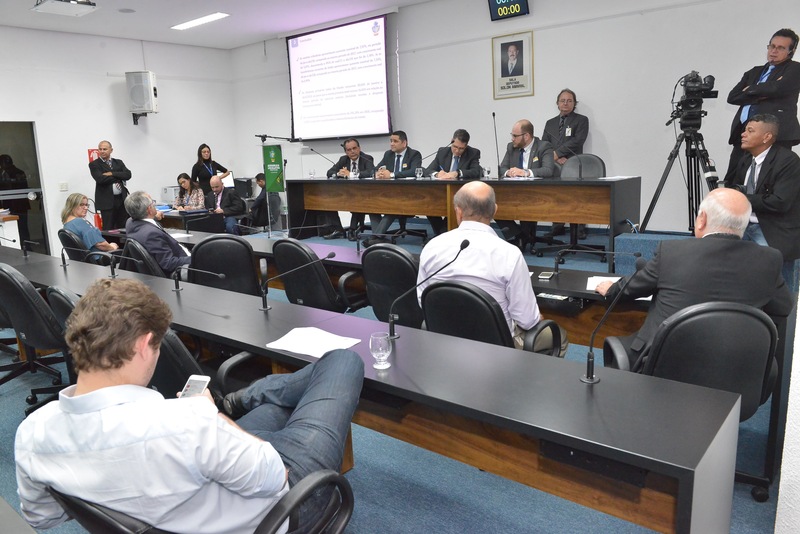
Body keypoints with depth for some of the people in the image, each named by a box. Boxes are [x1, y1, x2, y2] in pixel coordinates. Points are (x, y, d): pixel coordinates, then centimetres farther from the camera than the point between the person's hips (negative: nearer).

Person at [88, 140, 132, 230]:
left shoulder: (119, 162, 14)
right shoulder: (94, 164, 3)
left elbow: (128, 175, -1)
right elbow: (100, 179, -13)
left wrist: (112, 174, -12)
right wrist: (119, 177, -6)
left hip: (122, 200, 4)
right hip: (107, 201, -4)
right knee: (108, 230, -2)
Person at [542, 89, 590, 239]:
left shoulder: (581, 120, 8)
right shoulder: (550, 123, 21)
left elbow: (577, 141, -6)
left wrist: (557, 152, -10)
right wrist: (557, 158, -7)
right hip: (554, 166, 4)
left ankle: (579, 229, -2)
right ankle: (557, 227, 7)